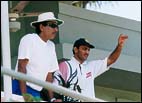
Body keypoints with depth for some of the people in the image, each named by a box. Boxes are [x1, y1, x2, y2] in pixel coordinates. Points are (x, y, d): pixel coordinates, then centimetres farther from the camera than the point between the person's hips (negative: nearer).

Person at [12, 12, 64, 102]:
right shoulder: (29, 39, -6)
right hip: (22, 88, -7)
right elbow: (21, 67, -15)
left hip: (37, 92, 7)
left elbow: (49, 74, 15)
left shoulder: (51, 46, 13)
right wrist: (24, 94, -23)